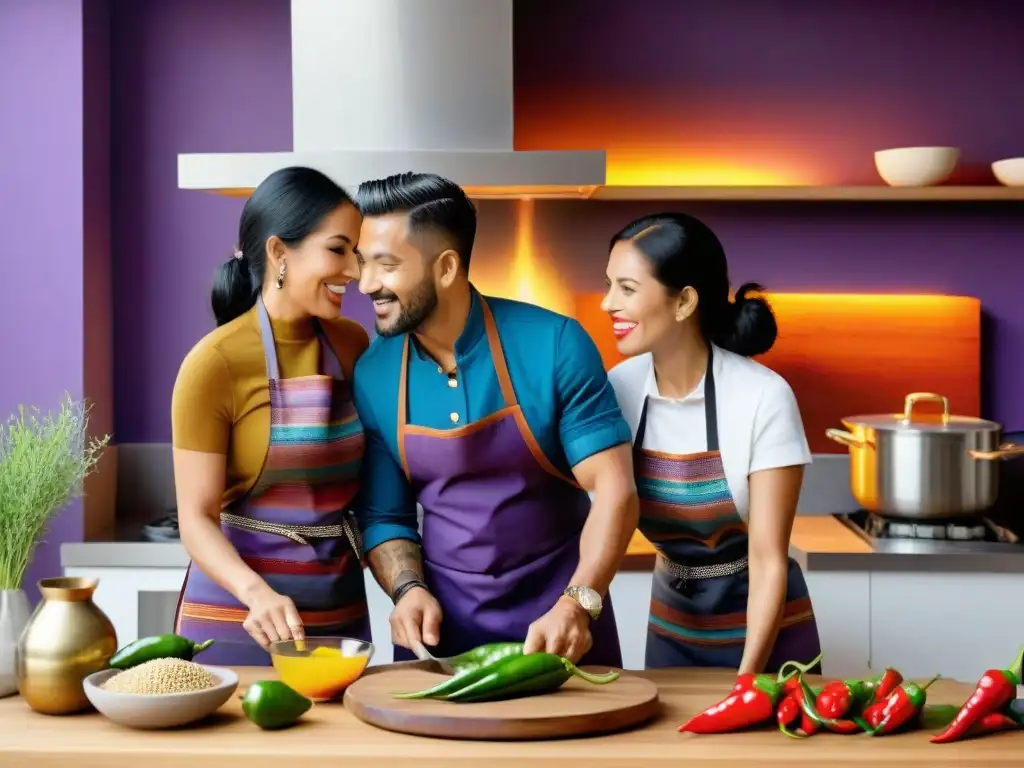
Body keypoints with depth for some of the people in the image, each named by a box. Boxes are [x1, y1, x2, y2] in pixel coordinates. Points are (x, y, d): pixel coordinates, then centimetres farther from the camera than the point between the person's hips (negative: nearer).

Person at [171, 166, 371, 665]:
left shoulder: (352, 344, 2)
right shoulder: (215, 363, -14)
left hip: (342, 611, 5)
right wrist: (256, 592, -31)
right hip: (236, 615, -5)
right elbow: (196, 519, -14)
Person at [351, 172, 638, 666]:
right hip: (439, 622, 2)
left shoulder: (553, 346, -15)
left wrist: (578, 605, -26)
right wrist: (408, 590, -14)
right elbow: (383, 516, 3)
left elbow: (613, 489, -15)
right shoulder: (371, 376, -5)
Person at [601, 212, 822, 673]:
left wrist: (746, 679, -22)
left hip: (761, 630, -4)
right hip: (670, 631, 4)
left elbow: (769, 559, -18)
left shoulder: (763, 398, -20)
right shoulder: (619, 389, -9)